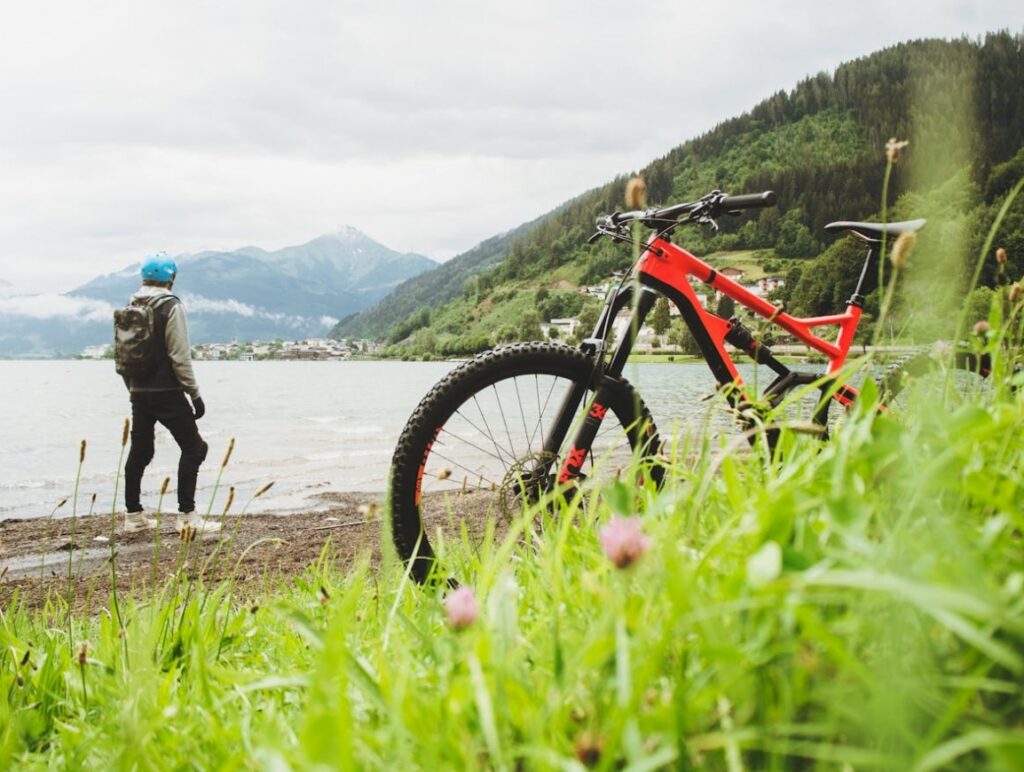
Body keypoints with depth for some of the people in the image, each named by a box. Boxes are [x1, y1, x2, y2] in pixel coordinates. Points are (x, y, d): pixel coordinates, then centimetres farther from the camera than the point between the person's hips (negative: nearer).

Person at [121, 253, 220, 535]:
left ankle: (133, 514, 19)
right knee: (193, 448, 0)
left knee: (139, 451, 14)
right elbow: (180, 356, -15)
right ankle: (186, 516, -5)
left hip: (139, 392, 7)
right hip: (167, 392, -7)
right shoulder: (170, 306, -10)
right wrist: (195, 394, -11)